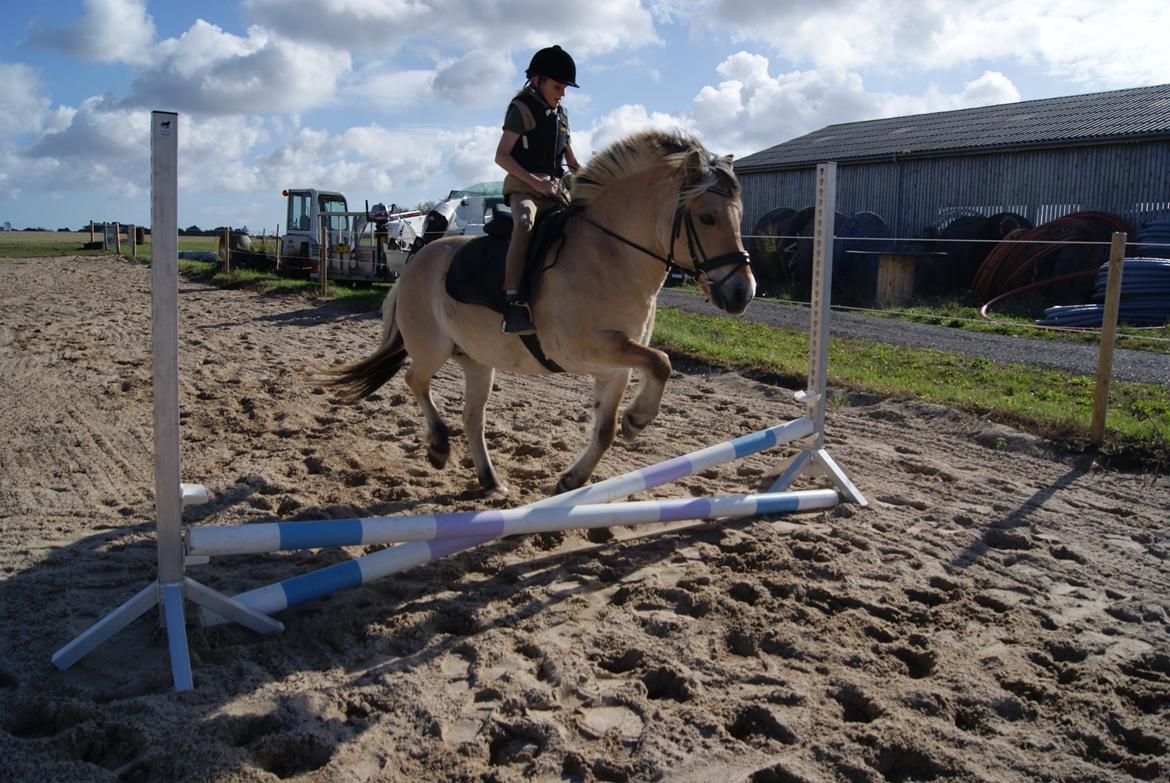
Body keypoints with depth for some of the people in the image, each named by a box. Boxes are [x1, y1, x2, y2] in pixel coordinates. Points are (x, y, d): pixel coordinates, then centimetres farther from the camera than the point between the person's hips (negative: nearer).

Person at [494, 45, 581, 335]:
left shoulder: (560, 115, 21)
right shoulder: (521, 109, 0)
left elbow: (571, 160, 28)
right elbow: (501, 156, -9)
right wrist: (535, 181, -18)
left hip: (554, 190, 8)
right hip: (523, 187, -8)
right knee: (524, 224, -38)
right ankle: (513, 301, -45)